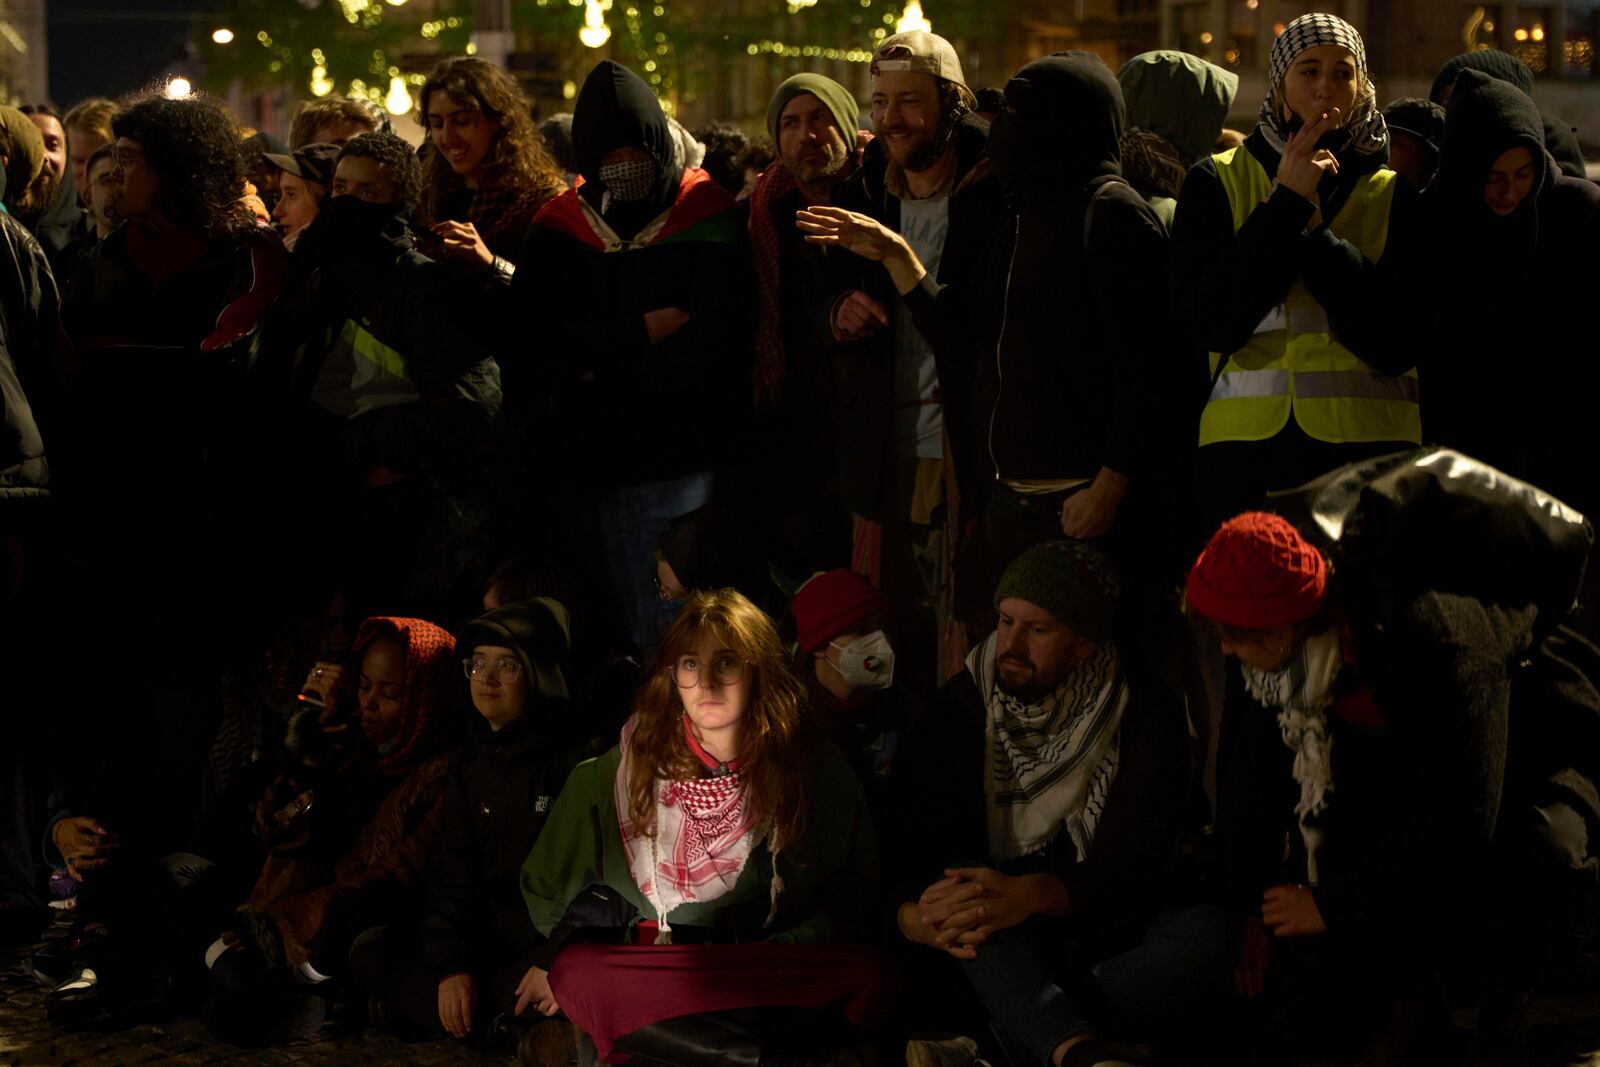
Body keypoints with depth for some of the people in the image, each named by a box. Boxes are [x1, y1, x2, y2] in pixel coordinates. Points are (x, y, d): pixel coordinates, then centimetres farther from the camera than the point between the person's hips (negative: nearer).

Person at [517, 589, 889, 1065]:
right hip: (647, 969, 0)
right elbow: (550, 891, 15)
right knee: (575, 972, -33)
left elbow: (852, 899, 4)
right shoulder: (616, 775, 5)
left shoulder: (819, 775, 3)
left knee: (861, 971, -32)